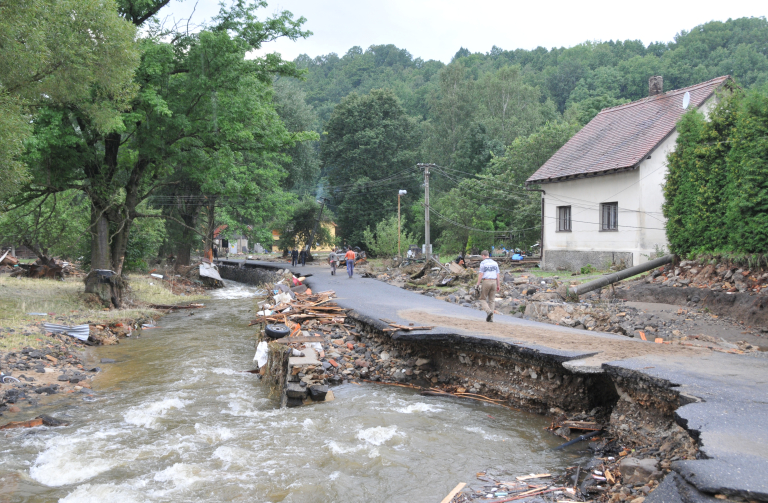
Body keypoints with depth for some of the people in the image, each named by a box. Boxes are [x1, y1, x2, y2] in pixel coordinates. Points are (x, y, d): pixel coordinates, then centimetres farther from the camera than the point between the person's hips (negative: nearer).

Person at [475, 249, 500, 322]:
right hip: (494, 282, 5)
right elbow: (498, 275, 8)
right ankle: (490, 318, 5)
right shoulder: (494, 263, 10)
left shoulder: (483, 263, -6)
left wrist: (478, 284, -7)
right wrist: (498, 285, 12)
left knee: (483, 299, 7)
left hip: (486, 282, -5)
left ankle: (489, 311, -19)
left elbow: (481, 274, -12)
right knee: (491, 300, 10)